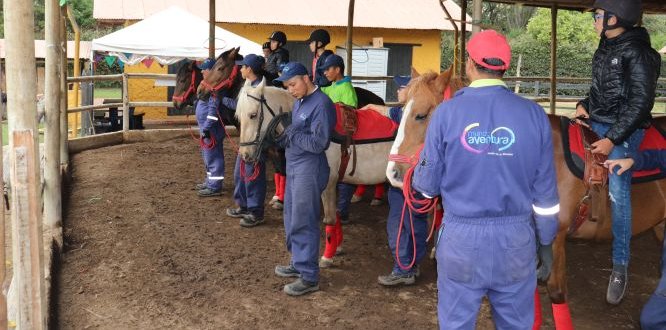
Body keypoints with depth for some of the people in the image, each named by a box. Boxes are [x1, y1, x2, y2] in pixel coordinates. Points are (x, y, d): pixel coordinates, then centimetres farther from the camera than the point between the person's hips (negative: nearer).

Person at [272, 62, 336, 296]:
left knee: (303, 223, -4)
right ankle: (299, 263, 33)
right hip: (294, 168, 10)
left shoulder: (321, 104, -17)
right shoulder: (300, 102, 11)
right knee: (292, 219, 18)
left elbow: (318, 143, -22)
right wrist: (283, 137, 2)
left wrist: (291, 133, -17)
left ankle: (309, 277, 5)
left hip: (309, 169, -10)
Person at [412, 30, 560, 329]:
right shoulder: (534, 114, -4)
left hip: (462, 240, -1)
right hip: (516, 240, 2)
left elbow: (427, 186, -4)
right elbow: (545, 190, 1)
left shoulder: (447, 112, -9)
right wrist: (546, 239, 14)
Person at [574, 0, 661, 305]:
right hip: (595, 122, 9)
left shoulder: (637, 53, -15)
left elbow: (640, 102, -18)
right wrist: (584, 105, 4)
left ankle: (620, 267, -3)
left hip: (623, 130, -9)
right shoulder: (606, 47, 10)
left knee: (618, 192, -13)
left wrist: (613, 139, -22)